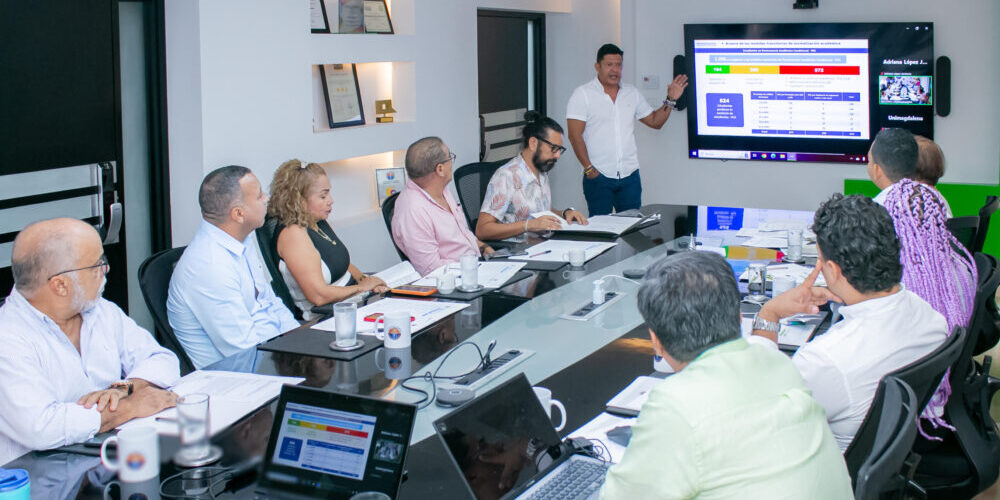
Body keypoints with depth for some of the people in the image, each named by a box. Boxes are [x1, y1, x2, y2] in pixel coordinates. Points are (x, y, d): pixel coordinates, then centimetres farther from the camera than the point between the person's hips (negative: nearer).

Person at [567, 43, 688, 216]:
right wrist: (589, 169, -15)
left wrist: (671, 100, 3)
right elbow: (575, 136, -9)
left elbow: (655, 122, 19)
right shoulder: (582, 94, -2)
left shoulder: (632, 93, 13)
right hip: (598, 176, -4)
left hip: (630, 176, 5)